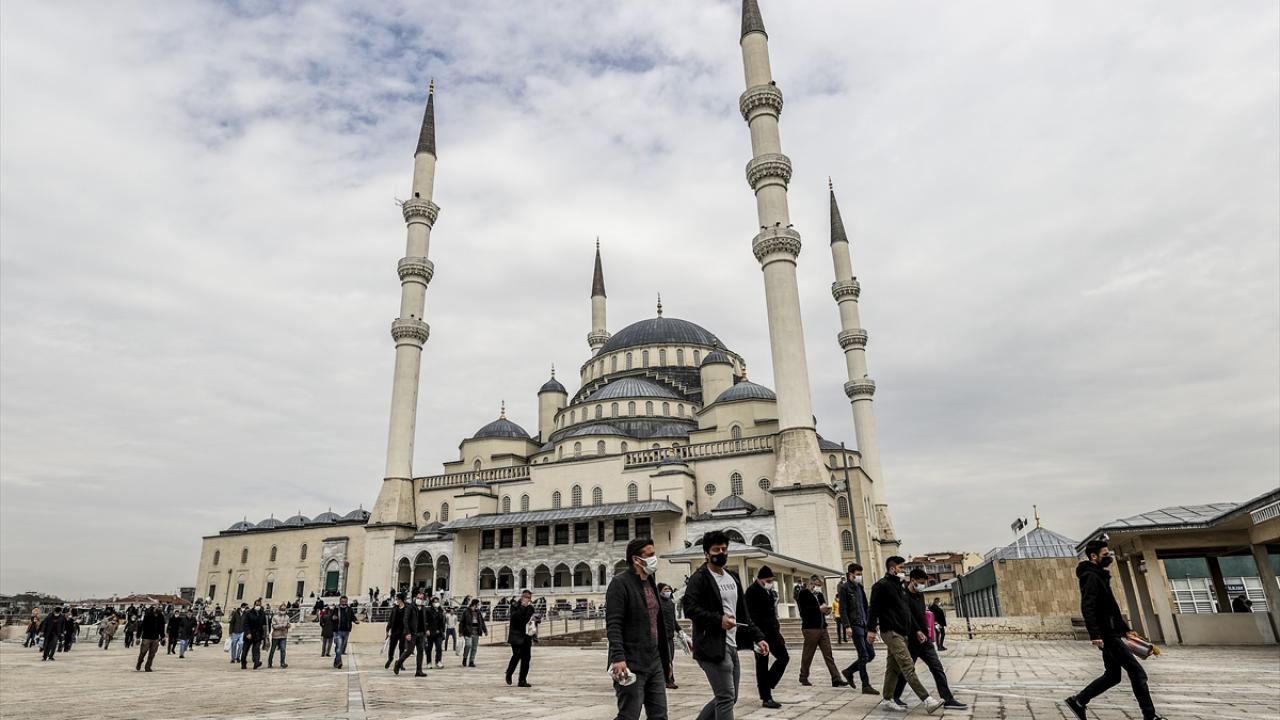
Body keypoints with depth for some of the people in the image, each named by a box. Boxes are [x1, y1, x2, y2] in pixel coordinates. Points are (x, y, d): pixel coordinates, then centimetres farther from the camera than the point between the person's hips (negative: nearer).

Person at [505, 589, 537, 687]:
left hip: (527, 636, 5)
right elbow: (514, 617, -19)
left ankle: (523, 680, 10)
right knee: (517, 655, -14)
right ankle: (509, 674, 12)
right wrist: (522, 606, -21)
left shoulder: (531, 608, 13)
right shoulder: (515, 606, -2)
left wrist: (535, 627, 1)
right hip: (516, 636, -5)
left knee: (526, 657, 2)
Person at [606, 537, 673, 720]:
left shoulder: (651, 583, 15)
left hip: (655, 664, 8)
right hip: (631, 666, -8)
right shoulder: (620, 583, -11)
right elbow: (613, 625, -18)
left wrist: (666, 657, 20)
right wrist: (618, 657, -28)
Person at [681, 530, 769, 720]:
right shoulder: (699, 578, -8)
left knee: (729, 697, 14)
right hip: (713, 646, -8)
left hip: (732, 646, 8)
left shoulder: (733, 578, 17)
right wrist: (718, 620, -23)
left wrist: (757, 637, 12)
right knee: (726, 698, -6)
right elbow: (689, 608, -18)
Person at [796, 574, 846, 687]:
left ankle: (836, 679, 0)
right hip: (810, 628, -7)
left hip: (822, 628, 7)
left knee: (828, 654, 2)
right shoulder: (803, 594, -6)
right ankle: (803, 677, 19)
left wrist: (827, 610, -1)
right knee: (808, 654, 4)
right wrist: (819, 609, -17)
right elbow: (804, 610, -17)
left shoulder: (819, 594, 18)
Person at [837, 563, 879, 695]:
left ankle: (849, 671, 23)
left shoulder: (859, 587, 16)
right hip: (855, 625, -8)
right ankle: (866, 686, 2)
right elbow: (842, 609, -12)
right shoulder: (844, 588, -8)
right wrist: (847, 626, -19)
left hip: (864, 625, 8)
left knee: (871, 654, 9)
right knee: (863, 655, -7)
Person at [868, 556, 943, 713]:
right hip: (891, 632, -10)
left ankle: (886, 700, 16)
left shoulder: (900, 586, 19)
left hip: (900, 632, 10)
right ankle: (927, 700, -15)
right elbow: (873, 608, -14)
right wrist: (871, 629, -18)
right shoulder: (881, 585, -10)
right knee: (908, 666, -12)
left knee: (893, 668, 11)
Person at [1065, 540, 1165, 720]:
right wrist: (1095, 634, -29)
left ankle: (1078, 701, 12)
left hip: (1111, 633, 10)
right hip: (1107, 634, -10)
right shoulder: (1091, 577, -13)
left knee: (1112, 676, 11)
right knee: (1137, 671, -5)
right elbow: (1087, 608, -23)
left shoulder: (1099, 576, 19)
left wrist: (1126, 629, 21)